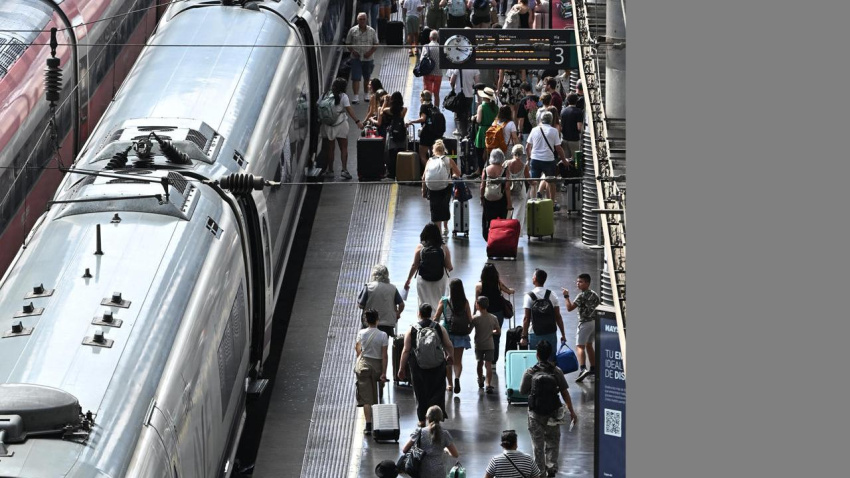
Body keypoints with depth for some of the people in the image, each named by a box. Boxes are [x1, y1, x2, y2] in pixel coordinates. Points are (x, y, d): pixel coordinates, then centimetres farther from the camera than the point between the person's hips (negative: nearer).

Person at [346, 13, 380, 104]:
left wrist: (370, 52, -10)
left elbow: (376, 44, 6)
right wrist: (352, 51, -12)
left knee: (367, 77, 14)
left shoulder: (372, 31, 1)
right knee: (356, 78, -11)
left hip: (368, 58, 2)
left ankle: (366, 94, 31)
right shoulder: (352, 31, 0)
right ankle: (356, 96, -13)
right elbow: (348, 43, 5)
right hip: (356, 58, -2)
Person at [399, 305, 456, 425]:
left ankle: (422, 418, 16)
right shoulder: (439, 328, -2)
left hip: (418, 366, 0)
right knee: (437, 391, 9)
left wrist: (401, 368, 0)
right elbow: (449, 346, 4)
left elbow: (406, 351, -7)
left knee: (420, 393, 11)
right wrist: (449, 356, 25)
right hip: (438, 366, 0)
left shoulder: (411, 330, -6)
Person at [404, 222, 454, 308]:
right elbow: (449, 267, -6)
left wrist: (408, 280, 5)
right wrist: (450, 268, 18)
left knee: (424, 304, 12)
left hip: (423, 281, 0)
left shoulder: (420, 247, -9)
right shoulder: (444, 248, -9)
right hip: (440, 281, 0)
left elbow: (414, 265, -6)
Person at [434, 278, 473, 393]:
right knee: (458, 360, 9)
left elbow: (436, 318, -4)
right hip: (461, 335, 1)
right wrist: (468, 330, 14)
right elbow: (470, 320, -3)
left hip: (447, 333, -1)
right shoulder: (465, 302, -3)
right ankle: (457, 377, -18)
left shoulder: (444, 301, -5)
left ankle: (450, 384, 14)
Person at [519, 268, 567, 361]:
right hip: (551, 334, 3)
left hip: (535, 335, -3)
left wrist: (524, 336, -6)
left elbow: (526, 318, -10)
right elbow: (558, 317, 2)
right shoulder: (552, 295, 3)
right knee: (551, 361, 7)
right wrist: (563, 334, 7)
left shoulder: (529, 296, -7)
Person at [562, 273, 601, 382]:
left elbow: (569, 308, -19)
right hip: (594, 322, 8)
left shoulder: (582, 296, -15)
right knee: (589, 346, 21)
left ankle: (582, 369, -31)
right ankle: (593, 369, 25)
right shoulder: (594, 294, 10)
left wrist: (566, 296, -8)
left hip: (585, 323, -8)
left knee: (580, 346, -13)